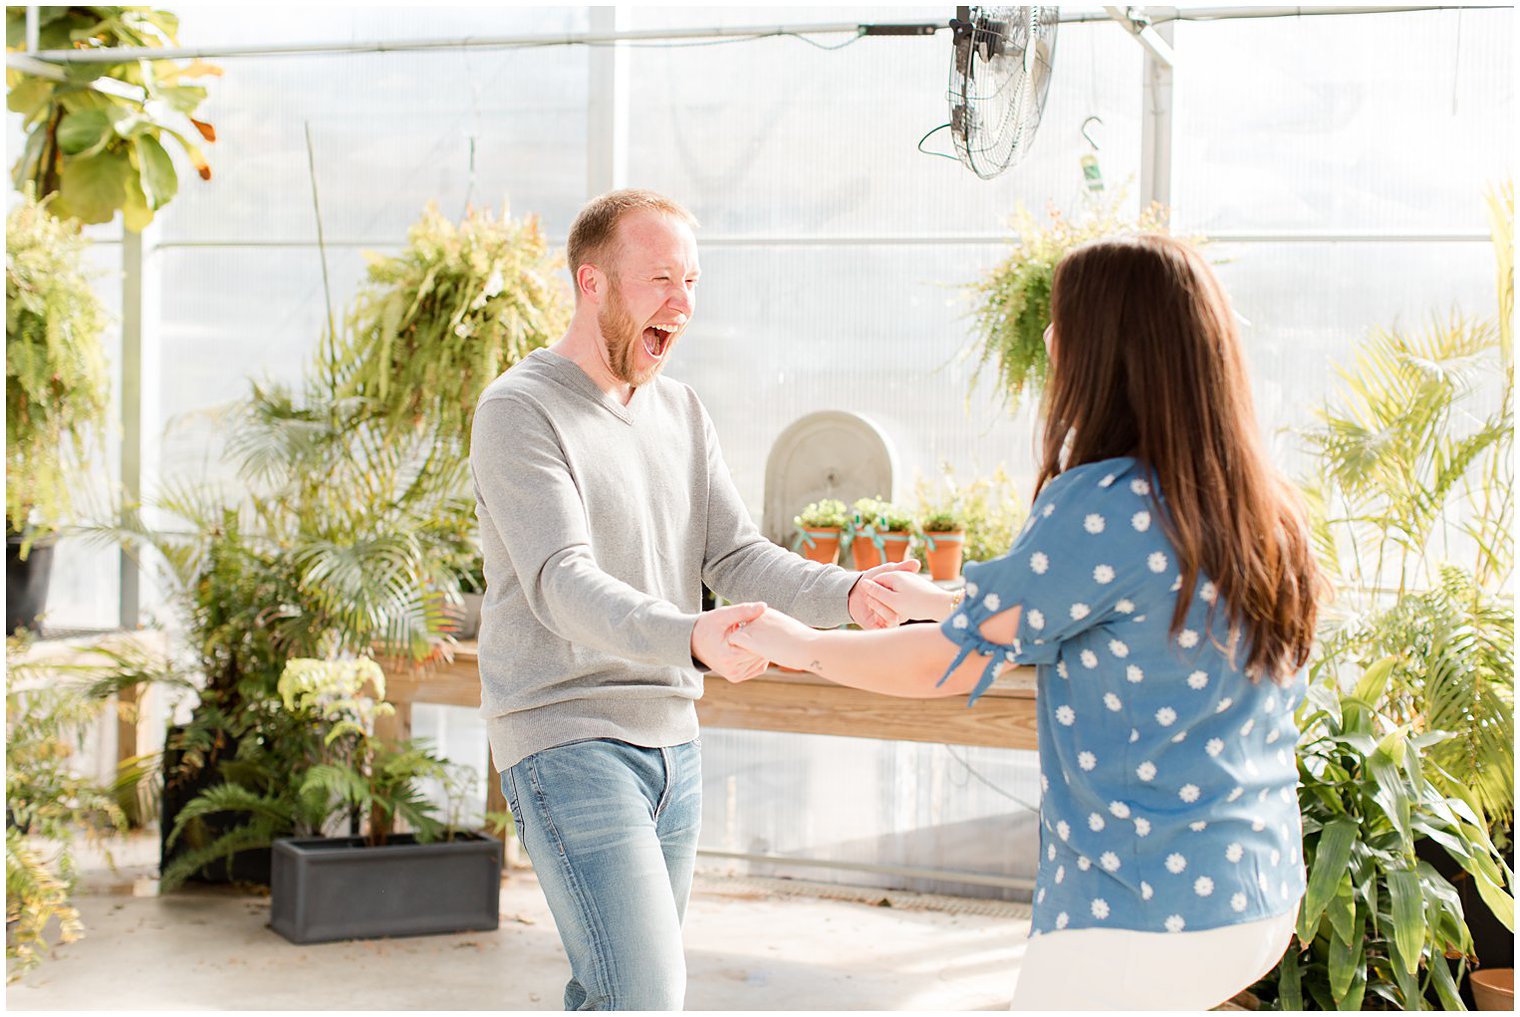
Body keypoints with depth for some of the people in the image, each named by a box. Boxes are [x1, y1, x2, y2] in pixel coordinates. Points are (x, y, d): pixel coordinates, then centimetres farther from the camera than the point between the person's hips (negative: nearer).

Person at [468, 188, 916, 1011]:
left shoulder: (680, 412, 13)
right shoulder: (519, 411, -11)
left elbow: (736, 559, 6)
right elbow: (563, 585, -23)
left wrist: (847, 596, -14)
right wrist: (690, 639, -41)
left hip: (672, 740, 7)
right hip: (567, 741, -7)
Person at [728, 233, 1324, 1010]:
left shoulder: (1102, 504, -18)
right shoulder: (1266, 514, 6)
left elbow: (948, 664, -9)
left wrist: (800, 646, 6)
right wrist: (941, 600, 27)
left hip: (1147, 920, -8)